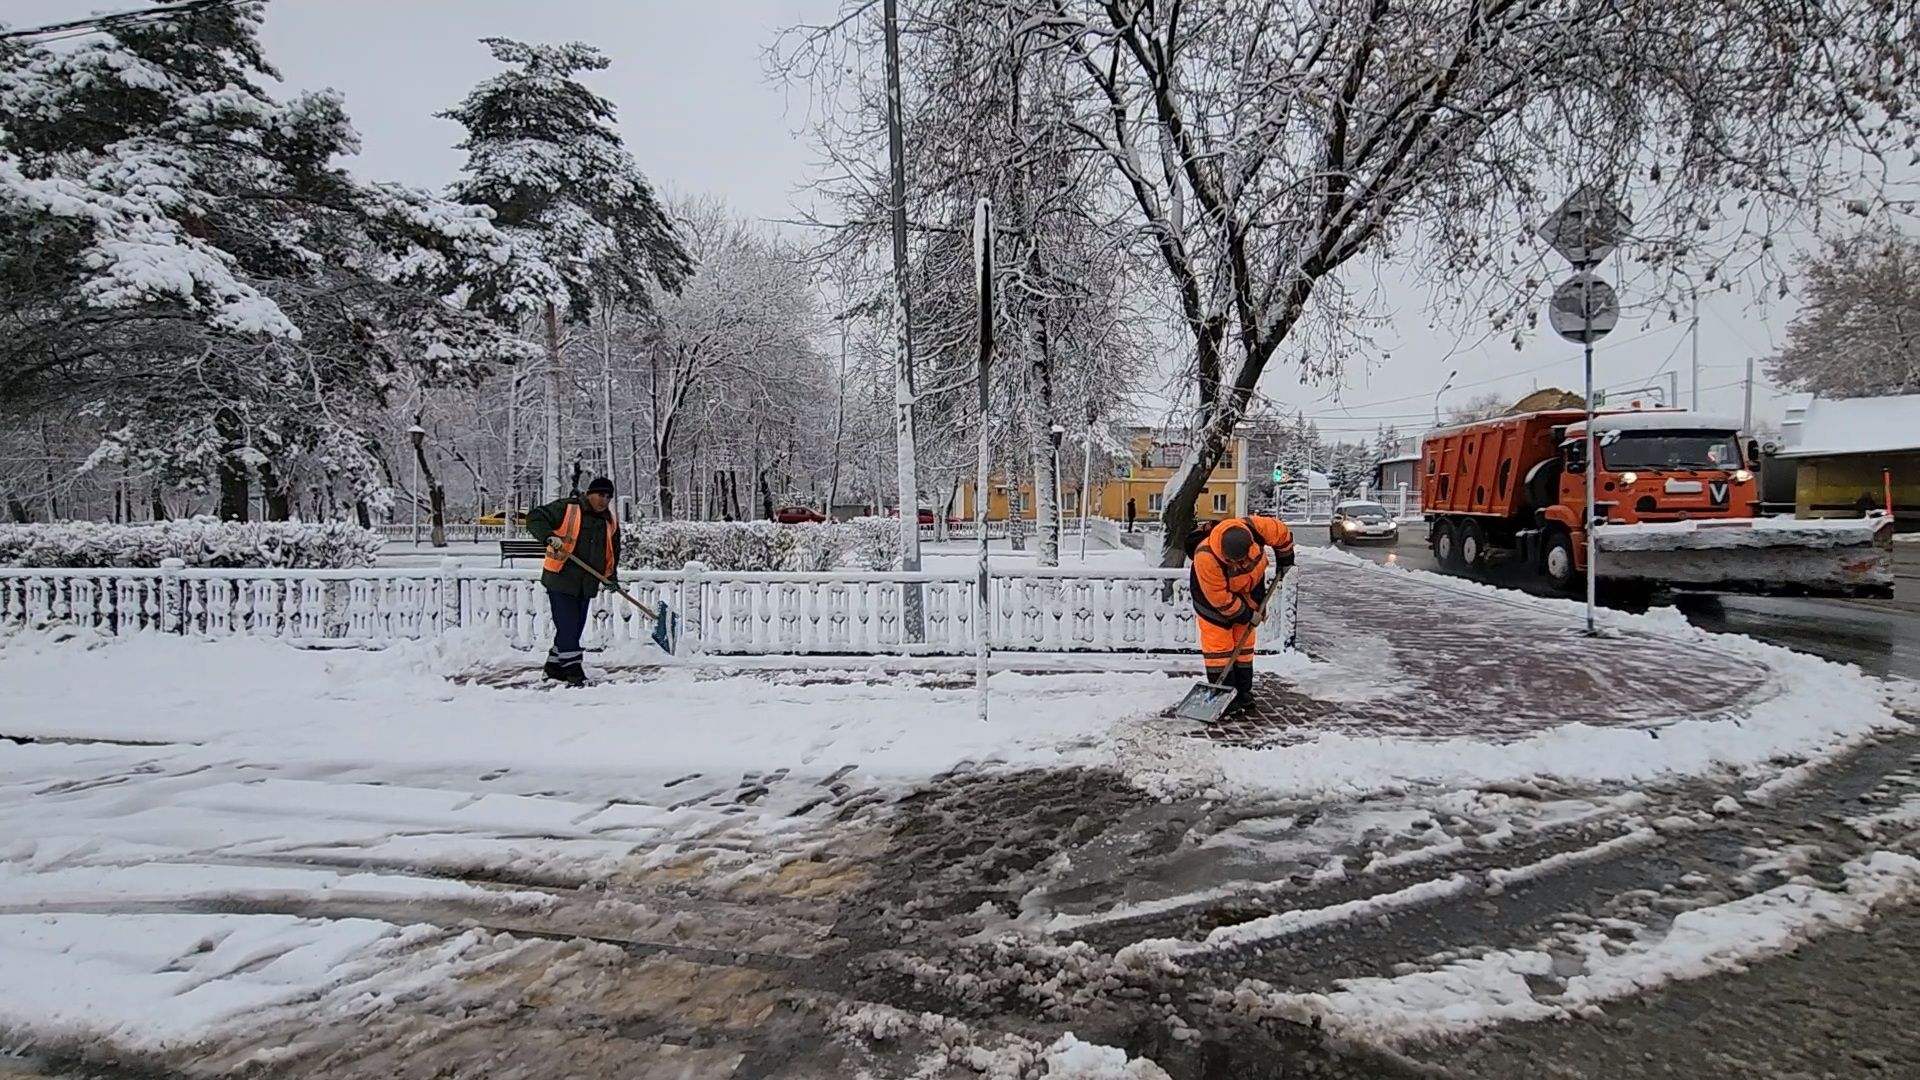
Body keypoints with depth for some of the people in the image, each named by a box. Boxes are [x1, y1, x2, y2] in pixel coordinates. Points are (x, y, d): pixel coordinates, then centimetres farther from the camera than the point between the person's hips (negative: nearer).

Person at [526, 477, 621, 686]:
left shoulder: (611, 522, 11)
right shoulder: (566, 509, -9)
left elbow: (613, 551, 18)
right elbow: (534, 517, -13)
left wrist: (611, 576, 5)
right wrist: (549, 536, -30)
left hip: (587, 584, 6)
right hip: (560, 580, -6)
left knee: (575, 628, 12)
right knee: (568, 626, -8)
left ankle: (554, 667, 28)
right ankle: (573, 670, -2)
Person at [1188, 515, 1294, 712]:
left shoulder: (1256, 528, -33)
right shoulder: (1206, 558, -41)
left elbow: (1283, 534, -9)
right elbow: (1220, 599, -29)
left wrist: (1284, 563, 2)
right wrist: (1247, 616, -18)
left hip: (1248, 587, 4)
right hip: (1212, 591, -4)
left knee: (1244, 640, 9)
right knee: (1218, 642, -10)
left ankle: (1243, 691, 17)